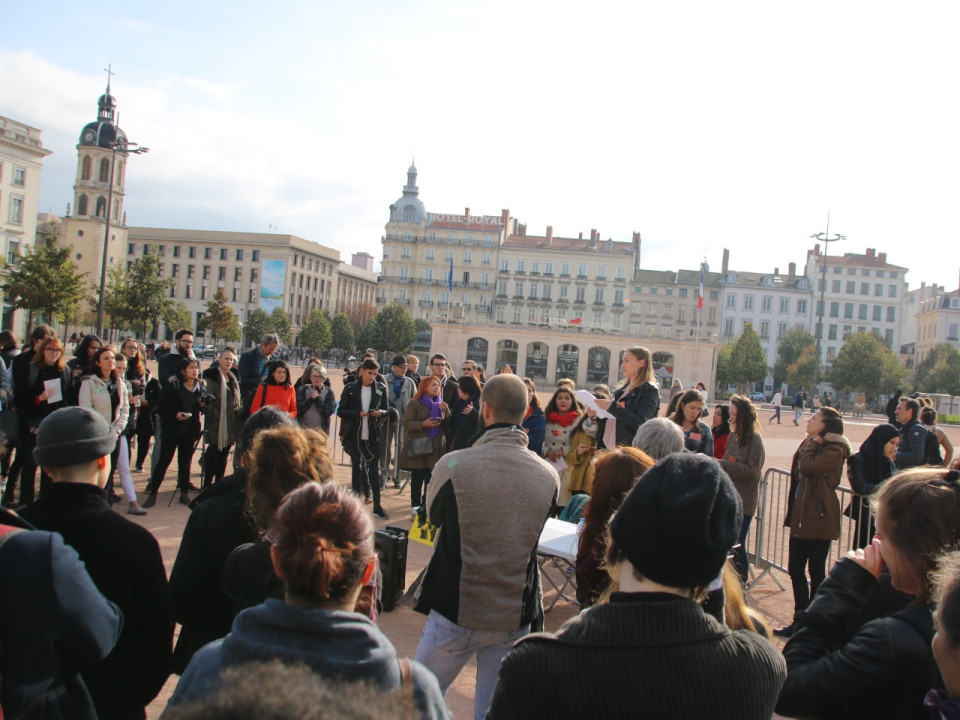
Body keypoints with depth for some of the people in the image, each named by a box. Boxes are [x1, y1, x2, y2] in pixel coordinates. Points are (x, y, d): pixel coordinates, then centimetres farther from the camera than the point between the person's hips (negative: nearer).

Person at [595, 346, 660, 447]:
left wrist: (612, 407, -21)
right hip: (608, 445, 7)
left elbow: (641, 423, -18)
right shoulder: (623, 388, 17)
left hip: (630, 448, -7)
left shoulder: (650, 390, -5)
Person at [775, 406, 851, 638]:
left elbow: (807, 466, -26)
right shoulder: (810, 443, 14)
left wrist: (815, 441, -12)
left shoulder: (835, 450, -13)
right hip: (801, 516, 9)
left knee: (816, 571, 3)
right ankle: (800, 620, 22)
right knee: (795, 569, 11)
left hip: (819, 518, -9)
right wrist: (791, 511, 17)